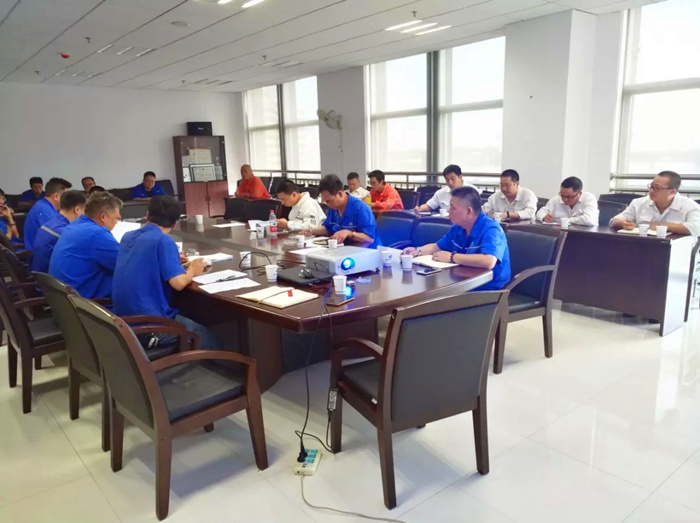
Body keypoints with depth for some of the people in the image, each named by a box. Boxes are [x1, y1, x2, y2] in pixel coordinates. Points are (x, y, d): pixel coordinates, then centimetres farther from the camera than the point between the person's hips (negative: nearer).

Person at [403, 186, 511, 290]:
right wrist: (418, 251, -1)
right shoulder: (457, 228, 6)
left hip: (487, 289, -7)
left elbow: (489, 262, -36)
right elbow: (437, 247, 21)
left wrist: (452, 257, -25)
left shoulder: (491, 230, -19)